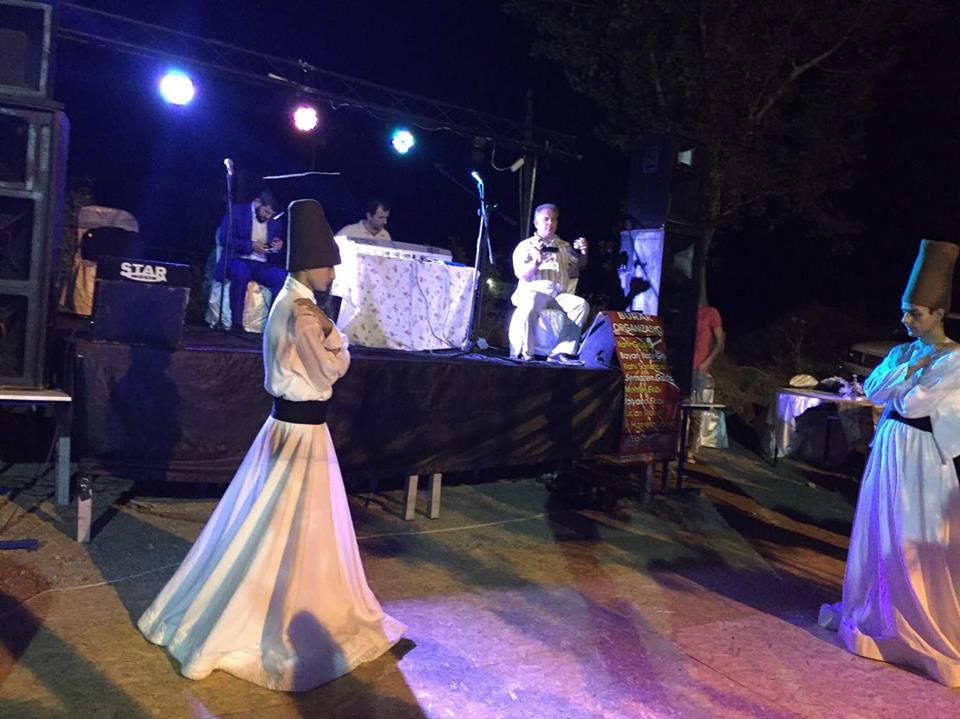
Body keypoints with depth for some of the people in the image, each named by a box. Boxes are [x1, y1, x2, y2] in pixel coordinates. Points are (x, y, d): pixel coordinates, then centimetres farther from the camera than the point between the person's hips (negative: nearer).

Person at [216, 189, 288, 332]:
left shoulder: (276, 223, 16)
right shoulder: (237, 212, 4)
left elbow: (278, 257, 18)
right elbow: (224, 238, -8)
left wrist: (277, 249, -6)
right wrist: (251, 245, -17)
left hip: (263, 265, 3)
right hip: (238, 261, -3)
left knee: (283, 277, -28)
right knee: (241, 271, -39)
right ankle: (237, 322, -29)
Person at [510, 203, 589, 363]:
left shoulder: (564, 246, 24)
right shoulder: (526, 246, 10)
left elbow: (579, 265, 22)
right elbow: (522, 275, -1)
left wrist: (583, 252, 3)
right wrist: (536, 262, -19)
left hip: (559, 295, 4)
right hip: (534, 292, -4)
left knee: (582, 304, -25)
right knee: (530, 305, -39)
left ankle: (560, 352, -29)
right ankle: (527, 354, -28)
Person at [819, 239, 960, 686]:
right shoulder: (904, 351, 9)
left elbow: (911, 404, -19)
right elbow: (874, 391, 0)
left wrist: (897, 386, -1)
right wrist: (905, 366, -9)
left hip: (920, 456, -7)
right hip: (887, 448, 7)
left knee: (914, 543, 0)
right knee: (876, 532, 14)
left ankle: (920, 628, 16)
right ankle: (872, 611, 30)